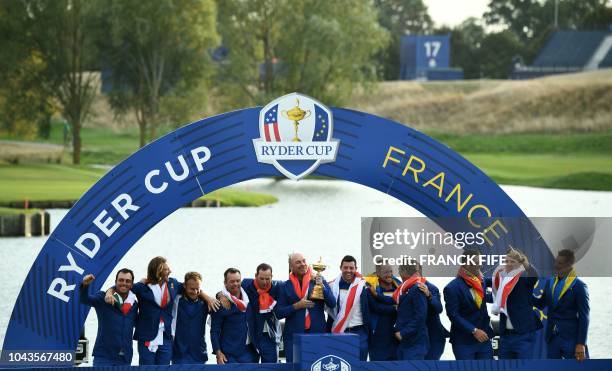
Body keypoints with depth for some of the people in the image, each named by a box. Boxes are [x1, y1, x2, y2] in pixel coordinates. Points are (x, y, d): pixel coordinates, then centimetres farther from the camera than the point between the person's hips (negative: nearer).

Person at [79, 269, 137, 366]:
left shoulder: (134, 304, 9)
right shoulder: (103, 298, -3)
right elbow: (84, 299, -19)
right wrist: (85, 285, -40)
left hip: (124, 358, 4)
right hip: (103, 356, -4)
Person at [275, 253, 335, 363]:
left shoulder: (318, 281, 5)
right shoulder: (286, 286, 6)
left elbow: (332, 304, -1)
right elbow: (278, 312, 3)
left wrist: (322, 287, -15)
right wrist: (296, 306, -10)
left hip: (317, 333, 0)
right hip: (293, 335, 0)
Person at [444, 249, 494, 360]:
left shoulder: (481, 282, 7)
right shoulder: (452, 288, -12)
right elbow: (453, 315, -15)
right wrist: (474, 330, -20)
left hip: (483, 338, 6)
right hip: (464, 341, -6)